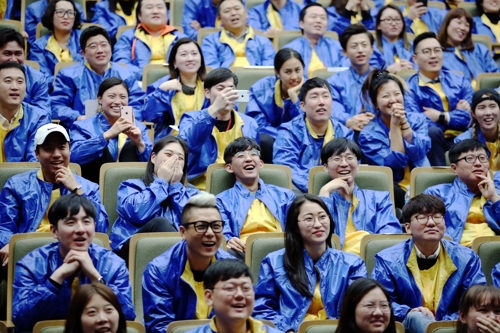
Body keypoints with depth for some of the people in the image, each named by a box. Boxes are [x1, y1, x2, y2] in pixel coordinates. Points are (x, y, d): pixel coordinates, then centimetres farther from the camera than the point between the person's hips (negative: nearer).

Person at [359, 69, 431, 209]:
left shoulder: (417, 119, 6)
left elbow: (418, 155, -10)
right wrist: (394, 124, -16)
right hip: (393, 191, -3)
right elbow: (394, 164, -15)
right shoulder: (369, 133, -3)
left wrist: (404, 122, -15)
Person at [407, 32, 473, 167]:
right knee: (432, 132, -36)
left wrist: (441, 117, -5)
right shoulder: (410, 88, 2)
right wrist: (456, 114, -4)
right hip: (431, 143, -2)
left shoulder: (460, 81, 14)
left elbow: (470, 116, 2)